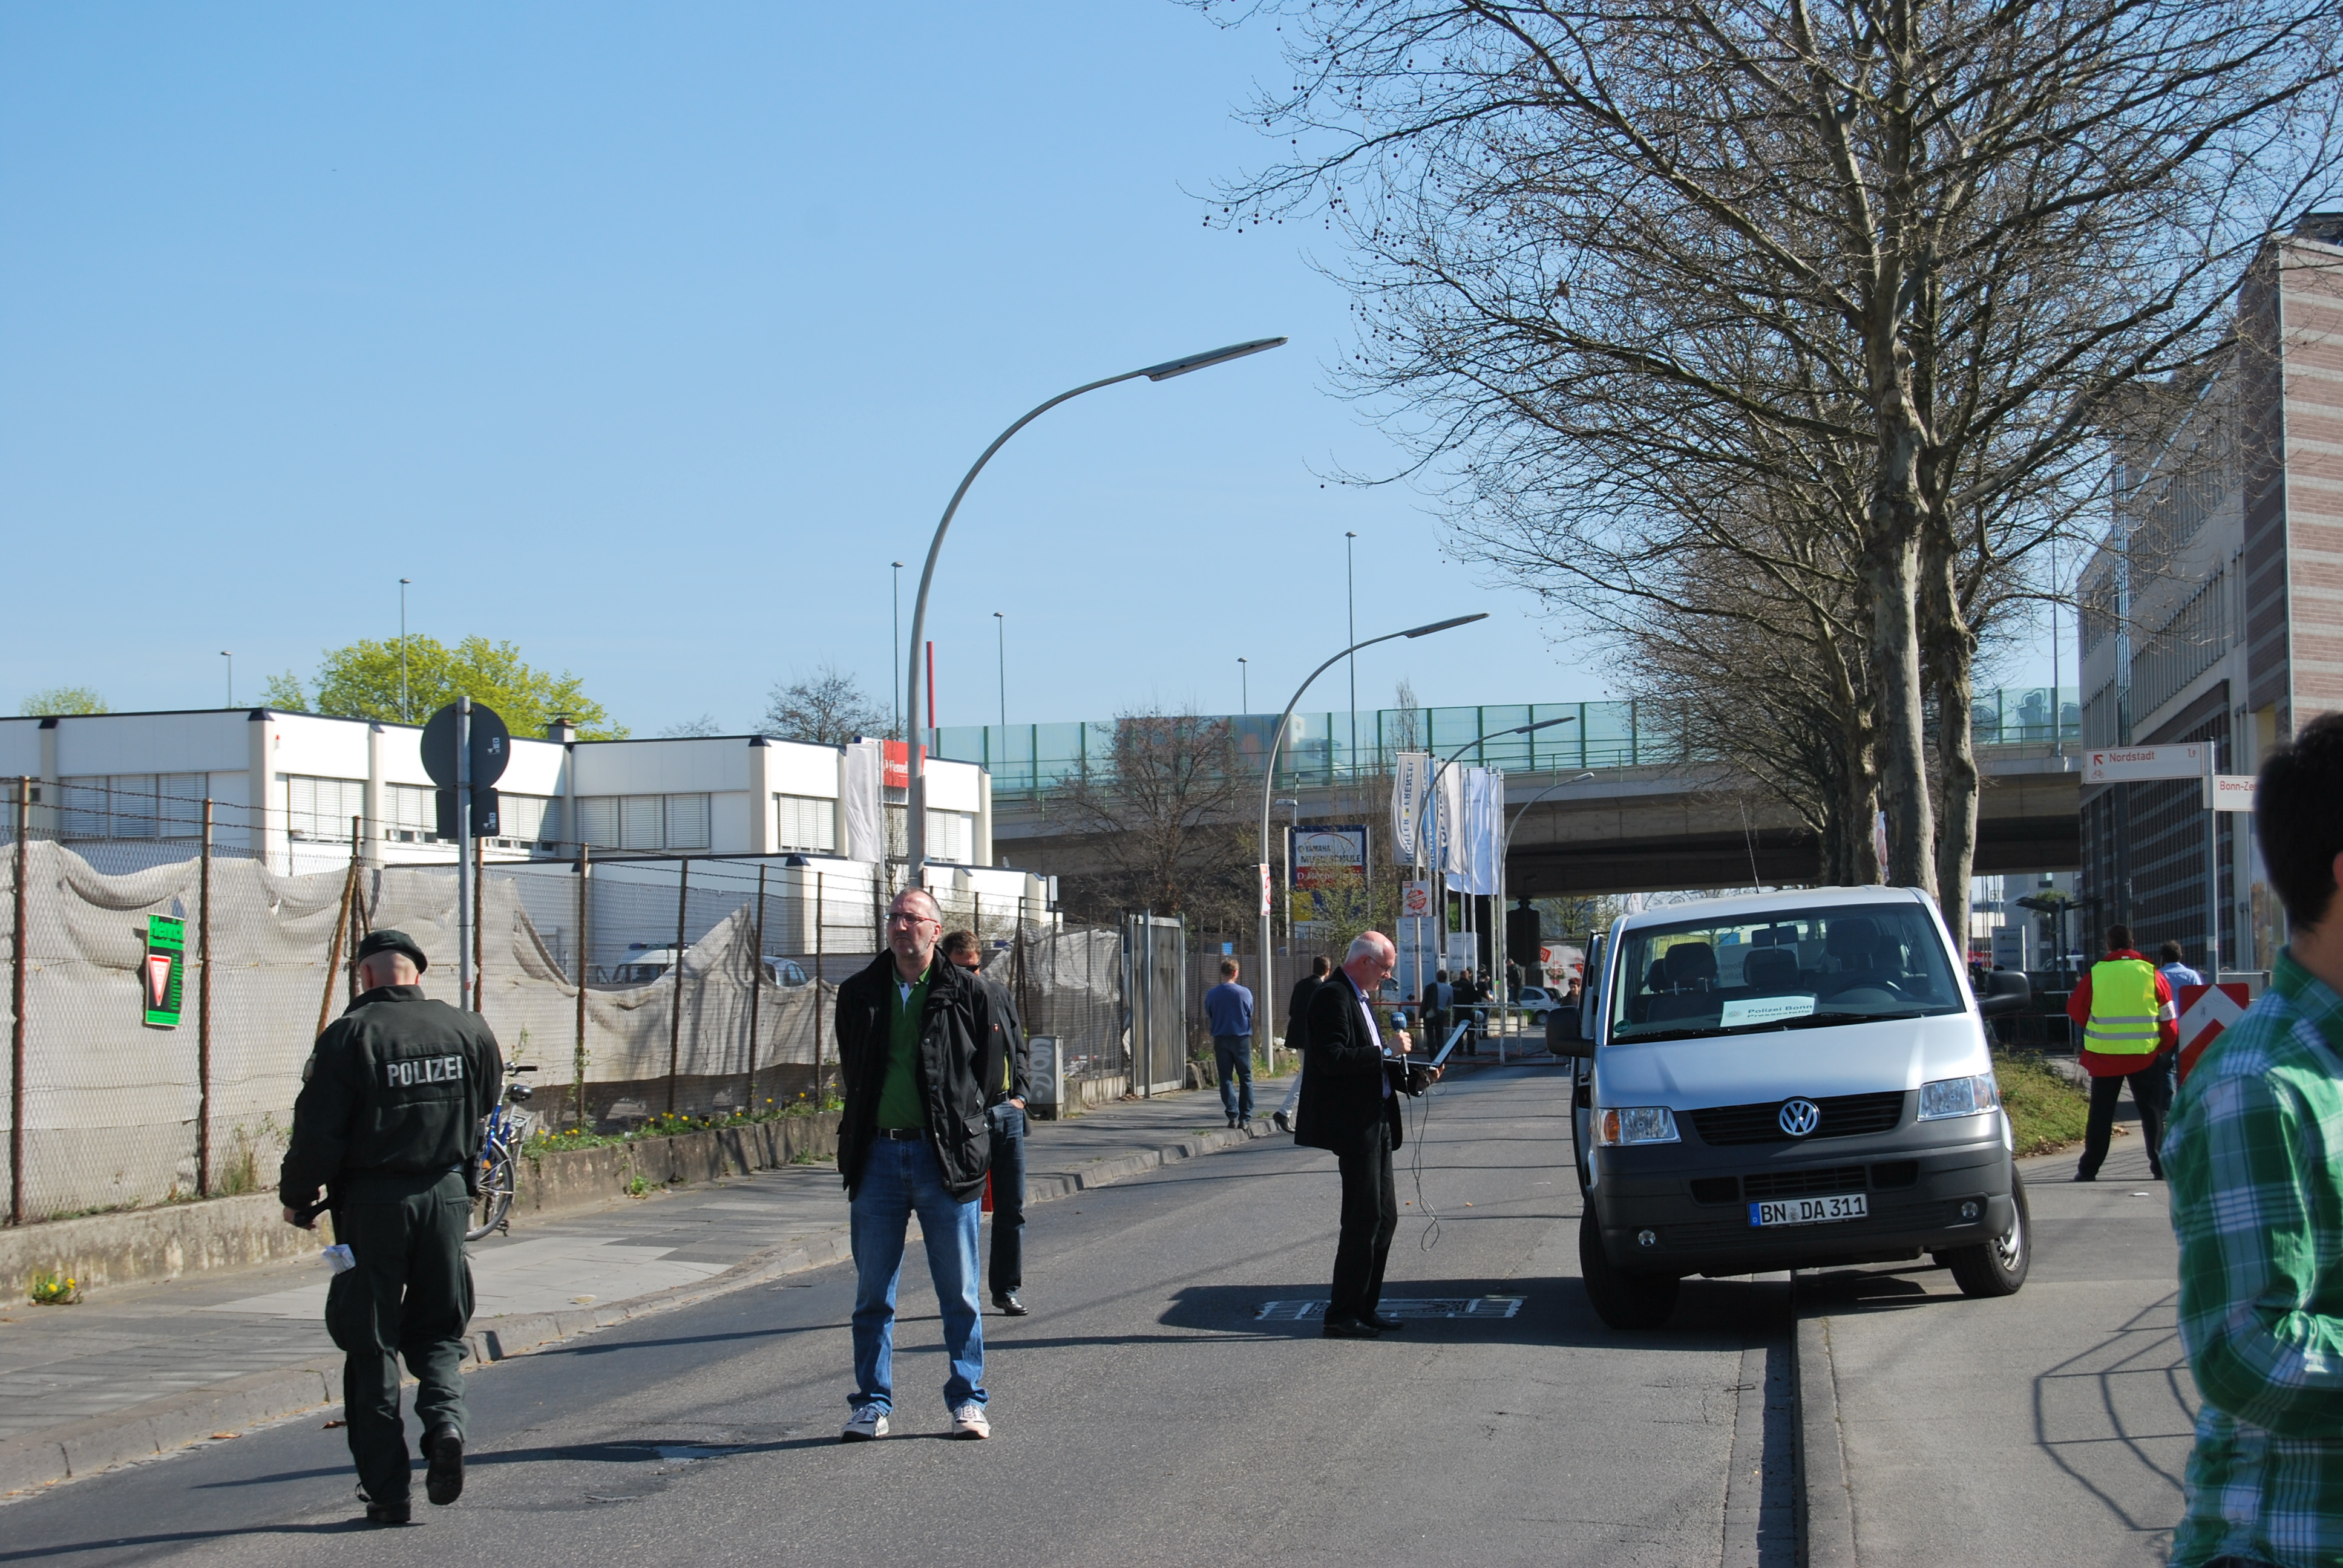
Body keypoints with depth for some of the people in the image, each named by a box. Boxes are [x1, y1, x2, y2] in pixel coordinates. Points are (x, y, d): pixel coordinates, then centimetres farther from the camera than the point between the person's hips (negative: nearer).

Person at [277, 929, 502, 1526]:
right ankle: (445, 1418, -11)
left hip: (371, 1203, -3)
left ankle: (387, 1489, 4)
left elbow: (318, 1132, -10)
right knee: (438, 1330, 18)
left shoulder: (349, 1035, -10)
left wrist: (297, 1198, 5)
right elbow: (484, 1109, 14)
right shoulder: (468, 1030, 1)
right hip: (446, 1197, 3)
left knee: (372, 1345, 6)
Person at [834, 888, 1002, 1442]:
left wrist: (958, 1129, 4)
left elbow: (989, 1071, 8)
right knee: (873, 1292, 6)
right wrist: (860, 1135, 14)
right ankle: (873, 1404, 14)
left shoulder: (966, 993, 1)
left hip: (946, 1157, -2)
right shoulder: (858, 993, 8)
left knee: (959, 1292, 4)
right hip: (877, 1155, 2)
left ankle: (967, 1401, 14)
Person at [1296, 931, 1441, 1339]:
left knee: (1384, 1217, 11)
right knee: (1364, 1220, -8)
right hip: (1353, 1126, -10)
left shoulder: (1361, 998, 19)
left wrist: (1416, 1078, 10)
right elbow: (1331, 1059, -24)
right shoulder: (1333, 997, -12)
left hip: (1376, 1124, 10)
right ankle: (1342, 1316, -2)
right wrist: (1387, 1050, -21)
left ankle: (1364, 1309, 18)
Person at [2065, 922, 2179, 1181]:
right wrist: (2164, 1048, 15)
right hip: (2144, 1055, 0)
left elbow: (2075, 1009, 6)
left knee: (2101, 1113, 8)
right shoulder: (2151, 974, -3)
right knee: (2152, 1111, 9)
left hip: (2104, 1055, 0)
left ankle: (2089, 1169, 9)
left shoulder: (2096, 974, -5)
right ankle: (2160, 1166, 6)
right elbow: (2169, 1019, 0)